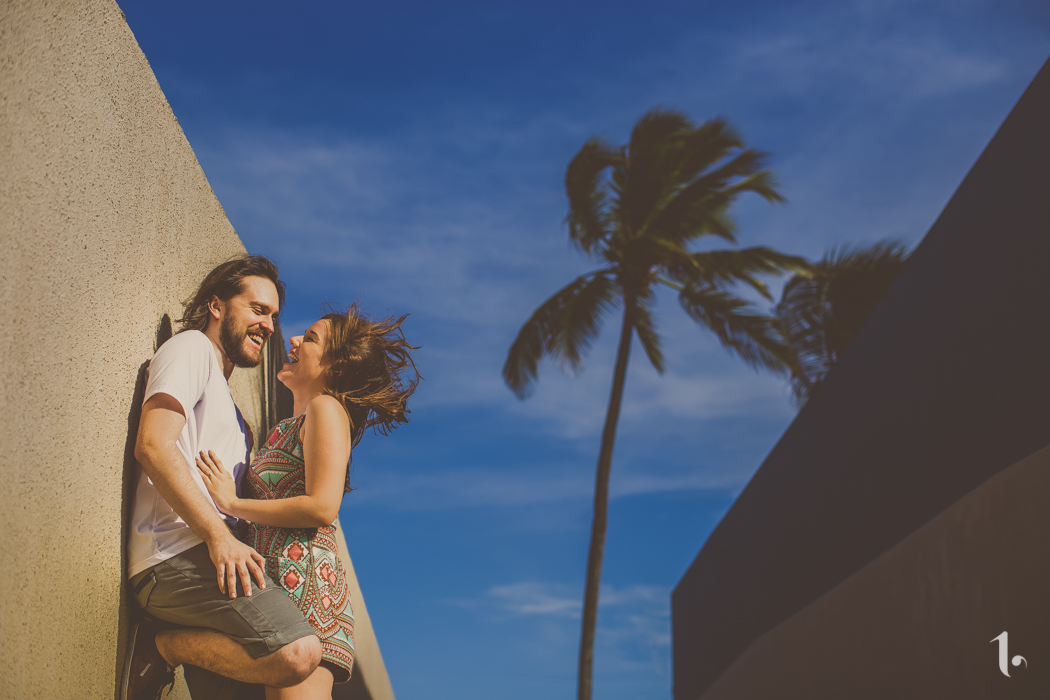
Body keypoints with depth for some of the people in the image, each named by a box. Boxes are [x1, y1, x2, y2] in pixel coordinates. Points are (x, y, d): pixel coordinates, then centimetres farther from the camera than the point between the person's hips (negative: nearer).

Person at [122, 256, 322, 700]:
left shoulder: (228, 405, 35)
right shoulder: (192, 348, 6)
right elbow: (153, 445, -12)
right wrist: (219, 535, -18)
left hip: (207, 556, 10)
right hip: (177, 552, -10)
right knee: (297, 653, -28)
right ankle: (160, 646, -13)